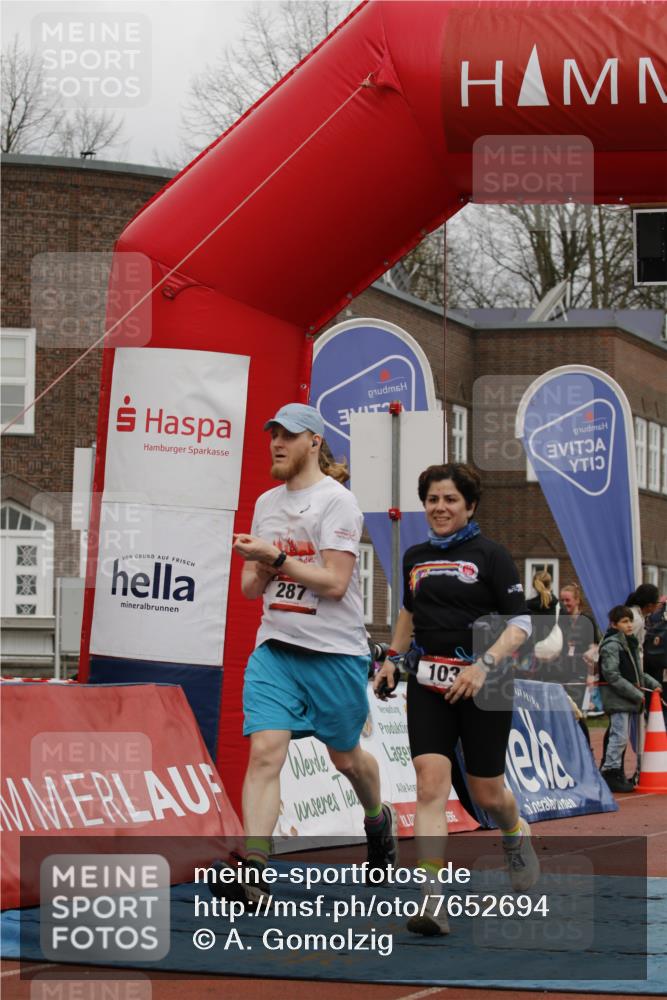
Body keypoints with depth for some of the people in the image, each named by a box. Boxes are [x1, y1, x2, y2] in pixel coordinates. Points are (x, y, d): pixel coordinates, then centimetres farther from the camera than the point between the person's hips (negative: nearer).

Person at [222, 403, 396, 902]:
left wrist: (277, 559, -21)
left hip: (335, 652, -4)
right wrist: (259, 567, -8)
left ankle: (379, 820, 45)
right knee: (265, 752, -14)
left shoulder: (338, 501, -9)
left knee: (345, 757, 13)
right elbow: (250, 587, 14)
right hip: (275, 648, 4)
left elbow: (334, 582, -17)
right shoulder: (266, 503, 11)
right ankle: (252, 868, -19)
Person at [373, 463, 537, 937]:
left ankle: (517, 834, 44)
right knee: (431, 782, -14)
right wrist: (394, 659, 14)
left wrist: (483, 666, -21)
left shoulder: (490, 555, -5)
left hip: (483, 685, -3)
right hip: (428, 684, 3)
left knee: (487, 793, 7)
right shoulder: (415, 557, 10)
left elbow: (520, 625, -8)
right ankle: (432, 899, -19)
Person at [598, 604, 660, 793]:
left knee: (621, 738, 12)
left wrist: (652, 684, 8)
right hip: (616, 698, -9)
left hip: (628, 699, 9)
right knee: (619, 737, -11)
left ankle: (616, 775, 17)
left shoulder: (630, 643, 17)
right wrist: (637, 694, -18)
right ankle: (609, 773, -8)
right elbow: (612, 676, -20)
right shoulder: (611, 645, -13)